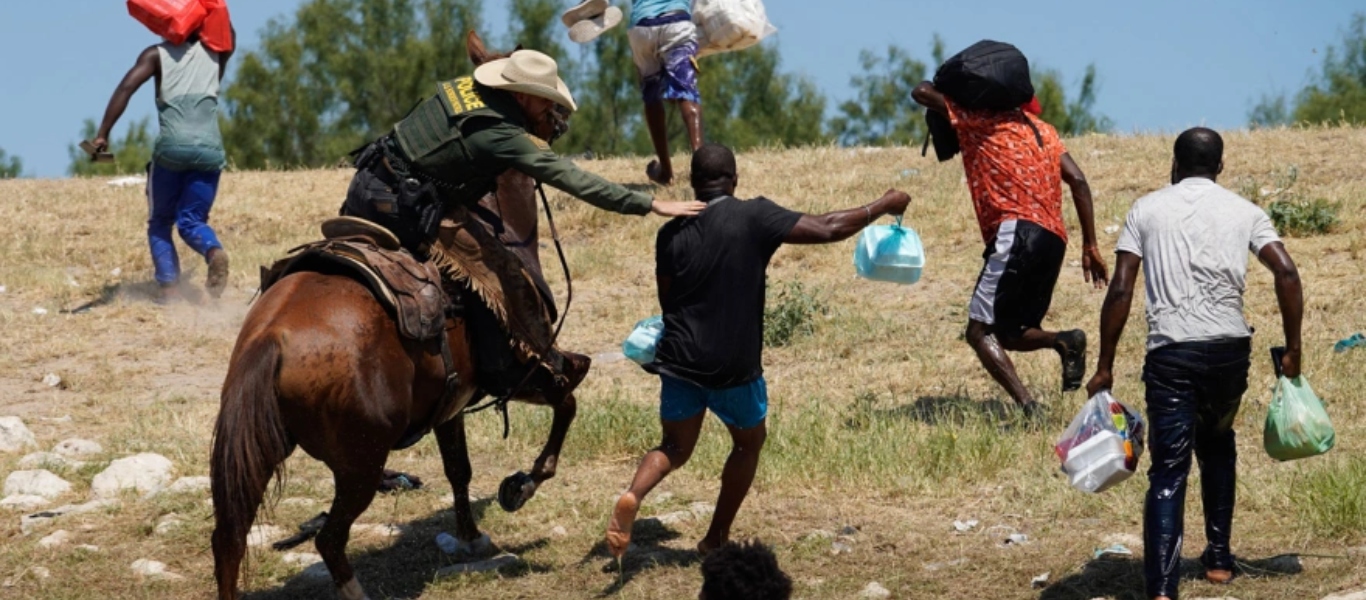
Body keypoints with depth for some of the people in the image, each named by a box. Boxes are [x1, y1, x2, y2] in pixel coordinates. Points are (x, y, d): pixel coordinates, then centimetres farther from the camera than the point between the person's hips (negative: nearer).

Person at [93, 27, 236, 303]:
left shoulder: (157, 55, 10)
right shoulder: (215, 53, 18)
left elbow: (126, 87, -5)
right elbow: (230, 35, 42)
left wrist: (103, 133, -8)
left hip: (172, 147, -2)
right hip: (209, 149, 2)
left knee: (160, 222, 13)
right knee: (191, 221, 9)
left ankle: (169, 285, -9)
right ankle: (214, 250, -26)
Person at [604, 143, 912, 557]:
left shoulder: (672, 234, 0)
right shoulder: (754, 217, -10)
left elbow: (667, 299, 11)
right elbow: (827, 229, -11)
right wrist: (884, 206, 3)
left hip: (680, 361, 2)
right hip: (734, 366, -2)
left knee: (676, 446, 16)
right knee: (749, 441, 22)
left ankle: (633, 496, -16)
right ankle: (716, 539, 22)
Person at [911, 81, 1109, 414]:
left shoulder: (979, 120, 7)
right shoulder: (1042, 129, 25)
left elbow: (922, 92, 7)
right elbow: (1077, 180, 15)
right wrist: (1090, 246, 13)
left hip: (1017, 233, -8)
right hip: (1054, 240, 8)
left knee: (980, 330, -10)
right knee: (1008, 333, 17)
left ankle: (1028, 407, -27)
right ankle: (1064, 341, -12)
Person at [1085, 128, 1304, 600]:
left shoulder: (1147, 210, 8)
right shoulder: (1244, 211, 11)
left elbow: (1120, 291, -1)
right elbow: (1286, 273, -2)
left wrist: (1105, 367, 2)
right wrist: (1292, 348, 6)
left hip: (1171, 352, -2)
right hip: (1230, 348, 2)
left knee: (1169, 472, -5)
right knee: (1218, 443, 30)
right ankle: (1218, 557, 32)